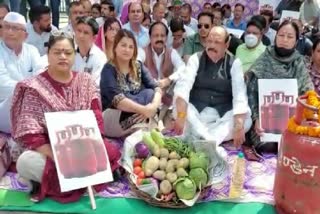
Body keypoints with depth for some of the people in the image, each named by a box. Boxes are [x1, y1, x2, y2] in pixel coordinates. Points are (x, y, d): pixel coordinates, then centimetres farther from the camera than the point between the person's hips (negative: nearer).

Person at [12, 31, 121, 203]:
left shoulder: (85, 81, 7)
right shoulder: (34, 87, -3)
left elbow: (97, 119, 2)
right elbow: (30, 133, -10)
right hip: (49, 151, -2)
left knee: (109, 153, -26)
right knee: (25, 162, -32)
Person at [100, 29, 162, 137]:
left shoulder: (138, 66, 5)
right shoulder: (108, 69, -12)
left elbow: (156, 88, -7)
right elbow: (116, 99, -28)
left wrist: (154, 105, -29)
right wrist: (144, 110, -38)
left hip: (135, 117, 6)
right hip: (111, 120, -6)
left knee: (150, 93, -20)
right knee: (148, 95, -26)